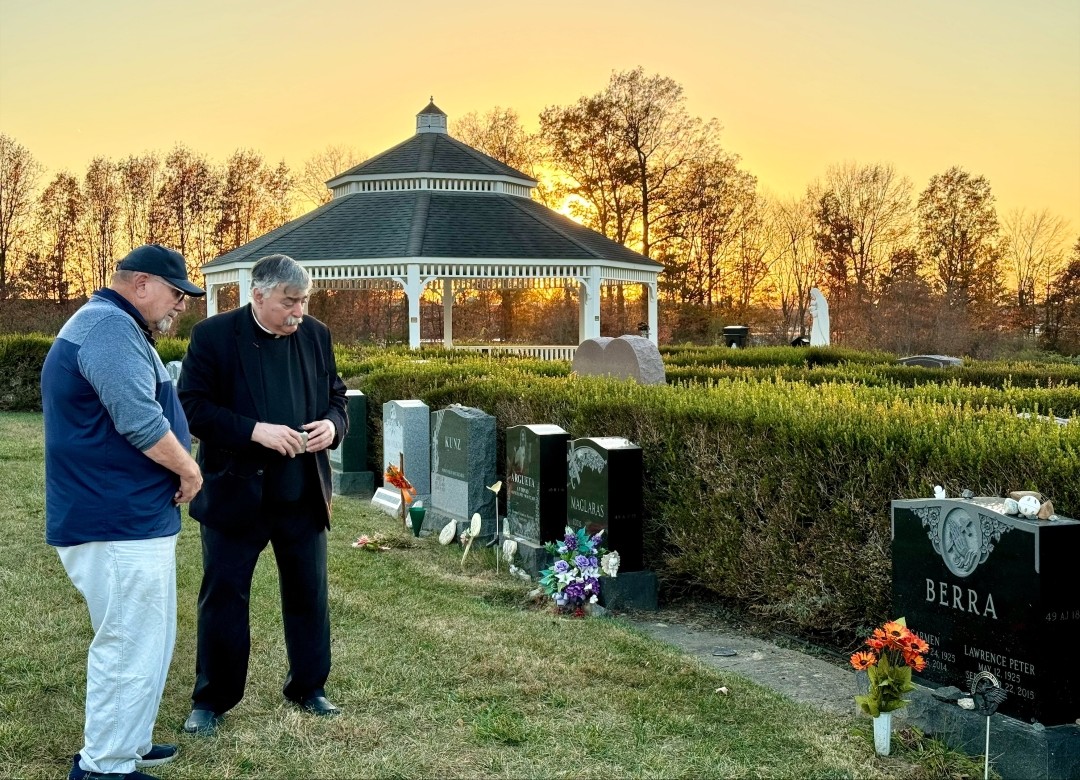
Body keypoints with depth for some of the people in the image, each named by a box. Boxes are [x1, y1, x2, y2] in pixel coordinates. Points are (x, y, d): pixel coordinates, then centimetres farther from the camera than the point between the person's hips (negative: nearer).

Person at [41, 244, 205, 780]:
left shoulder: (113, 327, 19)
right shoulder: (110, 327, -17)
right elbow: (140, 420, -27)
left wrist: (177, 471, 10)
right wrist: (188, 470, -11)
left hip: (128, 516, 11)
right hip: (118, 523, -11)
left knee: (147, 639, 19)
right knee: (131, 646, -2)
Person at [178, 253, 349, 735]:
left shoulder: (316, 335, 4)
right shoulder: (214, 335, -9)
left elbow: (335, 396, 13)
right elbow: (192, 406, -13)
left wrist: (333, 425, -10)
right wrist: (255, 430, -24)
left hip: (303, 495, 4)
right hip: (235, 492, -4)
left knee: (309, 594, 13)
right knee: (223, 596, 6)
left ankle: (308, 687, 31)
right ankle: (211, 700, 21)